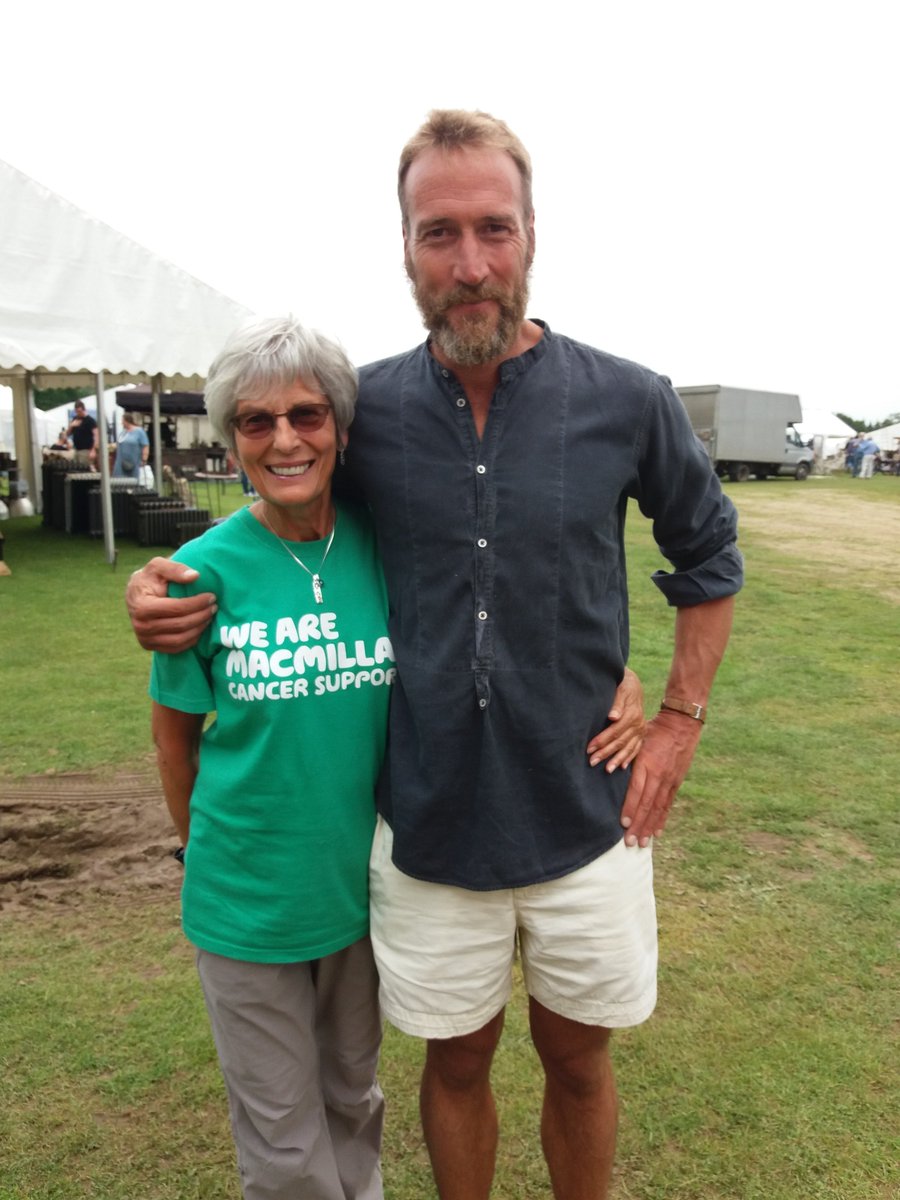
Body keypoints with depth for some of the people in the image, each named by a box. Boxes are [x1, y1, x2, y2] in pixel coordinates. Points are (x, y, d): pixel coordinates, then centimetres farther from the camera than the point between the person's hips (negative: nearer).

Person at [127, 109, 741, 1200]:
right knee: (457, 1063, 20)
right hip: (428, 826, 1)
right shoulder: (365, 408, -6)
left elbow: (708, 559, 7)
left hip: (585, 822, 0)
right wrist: (164, 584, -7)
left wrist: (679, 721, 2)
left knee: (577, 1061, 21)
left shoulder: (626, 402, -9)